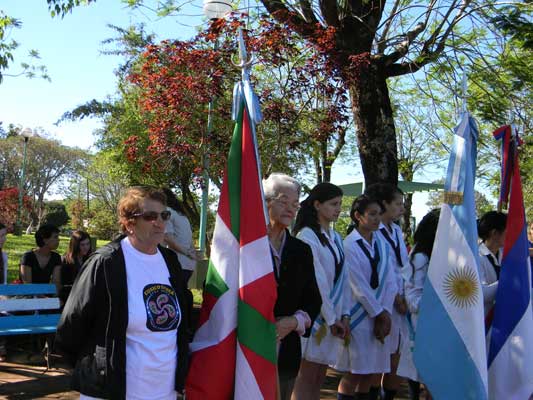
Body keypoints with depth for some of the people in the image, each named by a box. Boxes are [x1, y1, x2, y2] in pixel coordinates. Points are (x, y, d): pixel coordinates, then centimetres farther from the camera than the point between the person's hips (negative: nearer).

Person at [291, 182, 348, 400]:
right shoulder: (306, 236, -9)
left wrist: (343, 314, 2)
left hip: (332, 315, 7)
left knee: (319, 379, 8)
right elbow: (317, 281, -12)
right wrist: (331, 318, -11)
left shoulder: (336, 238, 13)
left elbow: (340, 279, 12)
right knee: (306, 378, -4)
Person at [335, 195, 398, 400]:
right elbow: (359, 286, -11)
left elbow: (390, 279, 3)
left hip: (380, 315, 6)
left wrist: (385, 314, -7)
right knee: (355, 373, -1)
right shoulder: (349, 245, -9)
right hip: (359, 315, -5)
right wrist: (380, 313, -7)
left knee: (375, 371, 7)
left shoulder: (381, 243, 9)